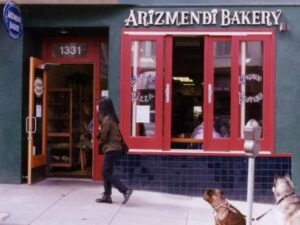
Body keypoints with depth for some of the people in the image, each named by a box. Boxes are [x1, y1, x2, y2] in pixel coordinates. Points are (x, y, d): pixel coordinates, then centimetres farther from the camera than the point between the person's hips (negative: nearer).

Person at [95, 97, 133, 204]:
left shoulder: (107, 119, -15)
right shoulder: (112, 118, 14)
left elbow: (103, 136, -12)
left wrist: (100, 142, 9)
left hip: (111, 149, -10)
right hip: (114, 148, 10)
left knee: (107, 173, -8)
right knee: (106, 172, 12)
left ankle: (125, 190, -12)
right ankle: (107, 196, 14)